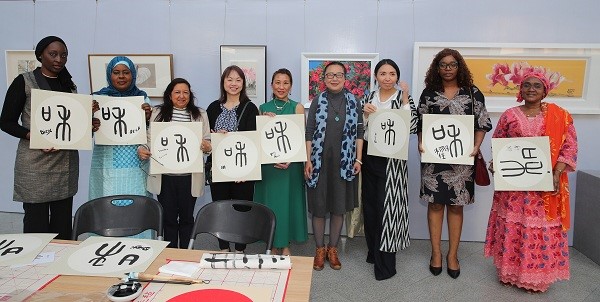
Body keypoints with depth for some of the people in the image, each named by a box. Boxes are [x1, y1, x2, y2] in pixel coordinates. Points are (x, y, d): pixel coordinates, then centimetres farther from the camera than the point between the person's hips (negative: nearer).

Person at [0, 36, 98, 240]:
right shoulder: (24, 82, 0)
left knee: (63, 223, 6)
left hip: (66, 161, 4)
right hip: (35, 163, -4)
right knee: (36, 222, -1)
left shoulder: (70, 85, 14)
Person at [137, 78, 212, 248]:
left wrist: (207, 146, -18)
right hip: (164, 176, 0)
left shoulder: (200, 115, 7)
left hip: (189, 176, 0)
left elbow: (208, 143, 4)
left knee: (186, 216, 11)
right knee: (168, 217, 9)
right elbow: (149, 139, 7)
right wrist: (141, 150, -13)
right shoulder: (158, 113, 7)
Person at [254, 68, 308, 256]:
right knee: (269, 201, 6)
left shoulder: (297, 107, 0)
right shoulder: (263, 108, 7)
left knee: (287, 201, 5)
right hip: (267, 163, 2)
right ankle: (273, 245, 22)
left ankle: (285, 245, 21)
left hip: (290, 163, -2)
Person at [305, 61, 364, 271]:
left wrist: (358, 160, -2)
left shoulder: (353, 102, 4)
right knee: (318, 206, 5)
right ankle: (319, 249, 21)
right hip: (319, 161, -1)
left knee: (339, 207, 8)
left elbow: (359, 133, 5)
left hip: (344, 162, 1)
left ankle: (333, 249, 24)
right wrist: (308, 160, -6)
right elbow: (309, 133, 0)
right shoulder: (317, 101, 2)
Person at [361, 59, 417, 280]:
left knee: (387, 206, -4)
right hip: (370, 155, 5)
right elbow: (362, 128, 10)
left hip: (392, 158, -5)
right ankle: (374, 251, 30)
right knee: (370, 205, 12)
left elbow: (412, 127, -14)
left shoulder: (403, 97, -3)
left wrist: (405, 99, -17)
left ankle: (385, 263, 6)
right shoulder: (370, 97, 10)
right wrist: (365, 112, -8)